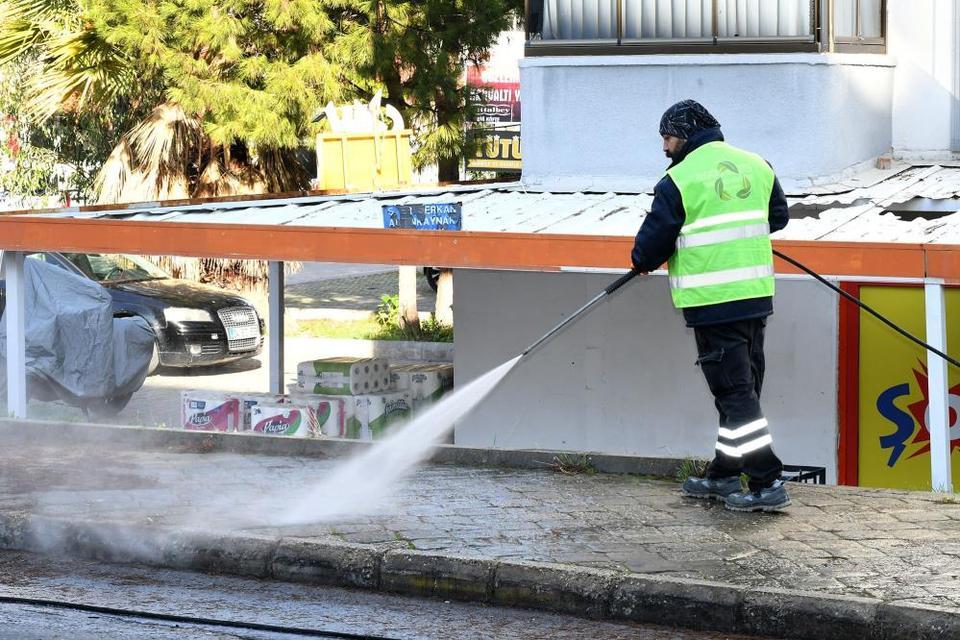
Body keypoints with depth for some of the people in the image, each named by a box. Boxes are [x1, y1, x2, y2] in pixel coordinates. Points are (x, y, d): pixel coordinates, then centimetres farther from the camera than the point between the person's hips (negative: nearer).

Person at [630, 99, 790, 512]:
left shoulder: (678, 180, -10)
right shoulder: (757, 167, 9)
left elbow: (653, 242, -6)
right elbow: (778, 217, 22)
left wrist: (643, 261, 16)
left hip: (712, 303, -7)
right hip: (757, 294, 7)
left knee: (734, 390, -5)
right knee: (743, 387, 15)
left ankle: (767, 483, -9)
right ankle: (724, 475, 26)